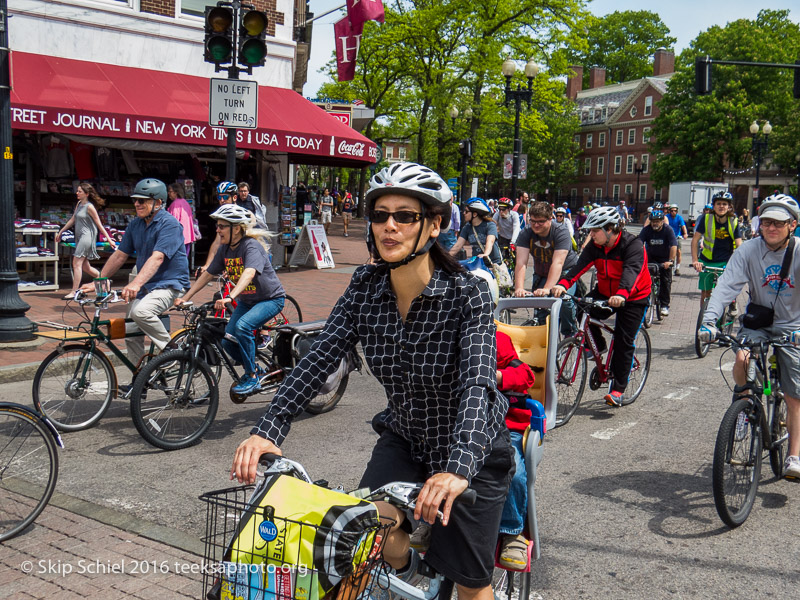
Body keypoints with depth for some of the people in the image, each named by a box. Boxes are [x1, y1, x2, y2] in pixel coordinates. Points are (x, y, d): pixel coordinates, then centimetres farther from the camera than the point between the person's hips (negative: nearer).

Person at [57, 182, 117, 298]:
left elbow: (99, 225, -10)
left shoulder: (89, 207, -11)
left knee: (77, 264, -10)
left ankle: (74, 292, -7)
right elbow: (72, 220, 21)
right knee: (85, 266, 12)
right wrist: (60, 232, 25)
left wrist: (109, 239, -11)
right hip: (79, 237, 9)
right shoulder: (79, 204, 12)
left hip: (86, 236, -9)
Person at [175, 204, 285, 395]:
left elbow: (249, 273, -41)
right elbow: (207, 274, 6)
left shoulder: (251, 246, -24)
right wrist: (184, 298, -1)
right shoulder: (225, 249, -1)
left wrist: (230, 297, -55)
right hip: (246, 300, 8)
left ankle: (252, 378, -15)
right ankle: (254, 369, 19)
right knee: (227, 340, -6)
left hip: (271, 298, -8)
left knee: (242, 326, -30)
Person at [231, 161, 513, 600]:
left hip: (472, 449, -3)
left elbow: (478, 383, -36)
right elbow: (319, 358, -17)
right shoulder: (365, 287, -12)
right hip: (404, 438, 3)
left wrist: (457, 469, -52)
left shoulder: (468, 293, -25)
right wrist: (268, 428, -31)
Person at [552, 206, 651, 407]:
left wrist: (622, 294, -59)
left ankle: (618, 389, 3)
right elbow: (581, 265, -22)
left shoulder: (633, 245, -24)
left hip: (633, 298, -5)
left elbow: (631, 271, -40)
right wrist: (563, 284, -41)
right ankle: (598, 346, 6)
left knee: (623, 343, -8)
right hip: (605, 293, 5)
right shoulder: (595, 246, -8)